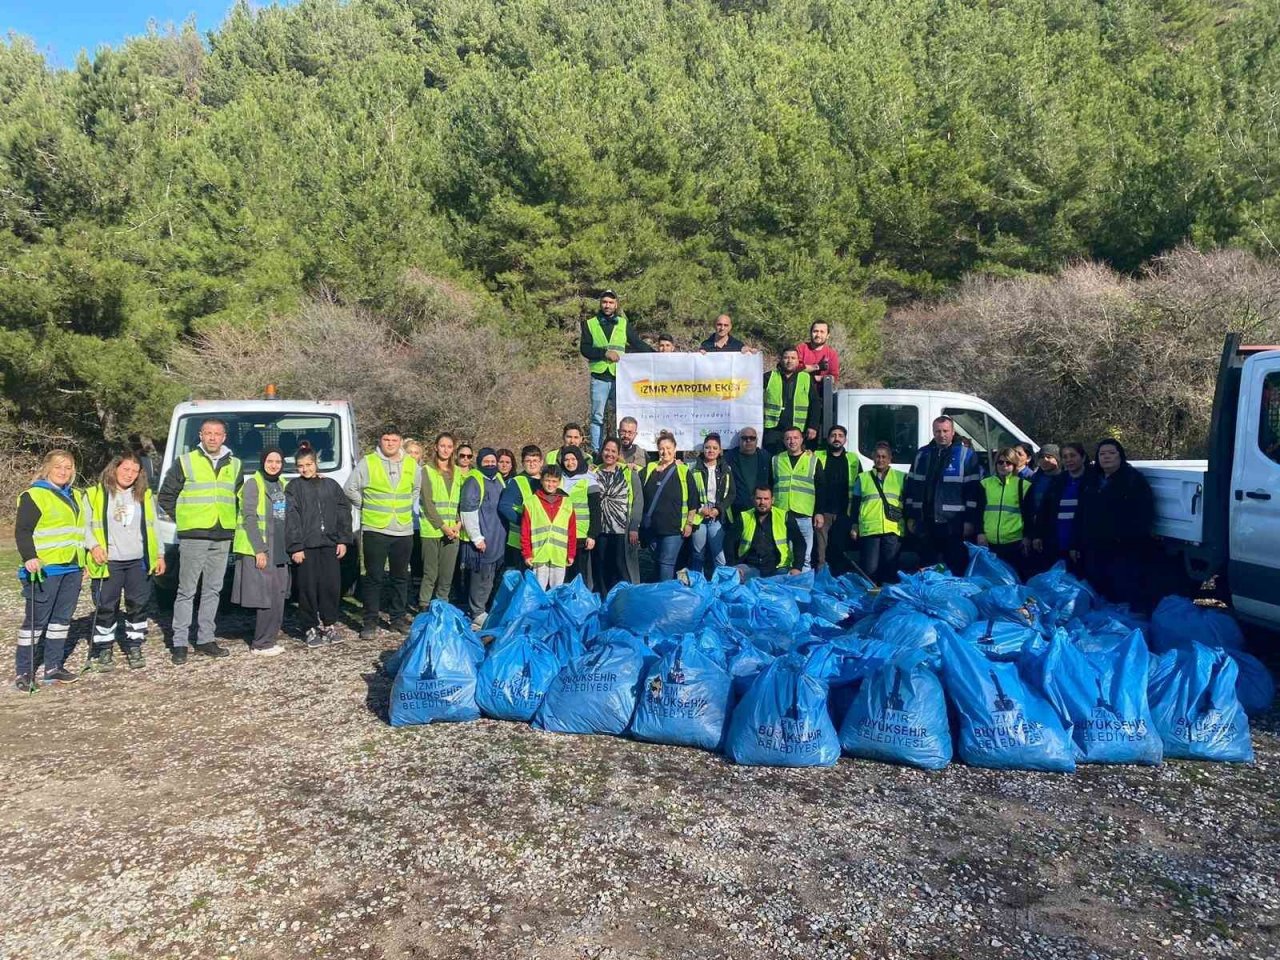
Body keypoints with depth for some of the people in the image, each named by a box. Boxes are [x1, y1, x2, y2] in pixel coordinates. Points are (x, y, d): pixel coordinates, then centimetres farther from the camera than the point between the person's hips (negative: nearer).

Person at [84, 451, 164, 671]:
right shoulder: (95, 494, 1)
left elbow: (152, 527, 15)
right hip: (107, 562, -3)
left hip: (139, 562, 3)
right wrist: (93, 546, -14)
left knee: (139, 605, 6)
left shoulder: (145, 495, 11)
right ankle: (103, 650, 16)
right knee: (106, 607, 2)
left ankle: (134, 648, 19)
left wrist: (159, 554, 12)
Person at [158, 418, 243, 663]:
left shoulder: (234, 465, 12)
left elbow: (240, 497, 23)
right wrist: (183, 519, 0)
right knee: (187, 591, -1)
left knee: (213, 590, 9)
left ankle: (205, 640, 17)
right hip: (193, 537, -4)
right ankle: (180, 643, 5)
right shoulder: (185, 462, 0)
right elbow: (165, 496, 4)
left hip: (223, 538, 4)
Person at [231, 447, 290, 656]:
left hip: (279, 550, 7)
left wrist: (289, 547, 14)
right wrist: (260, 550, -18)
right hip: (259, 550, -7)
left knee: (278, 597, 9)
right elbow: (249, 519, -13)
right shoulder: (253, 484, -7)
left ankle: (270, 640, 18)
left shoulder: (283, 484, 14)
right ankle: (261, 644, 2)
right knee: (265, 597, -7)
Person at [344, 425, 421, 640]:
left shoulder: (412, 465, 6)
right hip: (375, 530, -3)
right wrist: (366, 507, 3)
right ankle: (370, 621, 10)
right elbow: (350, 489, 0)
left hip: (404, 531, 4)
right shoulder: (367, 463, -5)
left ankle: (398, 617, 23)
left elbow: (417, 489, 24)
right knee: (374, 577, 1)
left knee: (401, 577, 11)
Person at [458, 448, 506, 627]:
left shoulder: (499, 480, 15)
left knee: (488, 579, 13)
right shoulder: (474, 481, -9)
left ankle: (480, 610, 23)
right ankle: (477, 616, 2)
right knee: (480, 579, -5)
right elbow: (468, 511, -15)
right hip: (480, 541, -8)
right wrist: (477, 537, -17)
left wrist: (502, 535, 21)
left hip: (497, 540, 8)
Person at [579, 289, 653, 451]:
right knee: (597, 417, 3)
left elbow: (638, 344, 6)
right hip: (599, 378, -1)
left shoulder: (624, 324, 11)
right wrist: (605, 353, -14)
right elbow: (584, 349, -2)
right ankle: (596, 452, 8)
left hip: (620, 377, 1)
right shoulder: (590, 324, 8)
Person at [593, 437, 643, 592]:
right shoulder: (594, 473, 9)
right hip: (600, 530, 3)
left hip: (623, 529, -3)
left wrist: (634, 527, -8)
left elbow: (638, 501, -1)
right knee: (602, 571, 8)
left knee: (622, 569, -1)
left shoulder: (629, 473, 1)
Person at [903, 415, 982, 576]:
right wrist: (910, 517, 9)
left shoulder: (966, 455, -1)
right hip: (925, 522, 4)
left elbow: (974, 490, -4)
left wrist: (970, 520, -9)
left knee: (956, 568, 1)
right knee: (927, 567, 12)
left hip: (954, 523, -4)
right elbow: (911, 486, 14)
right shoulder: (922, 454, 12)